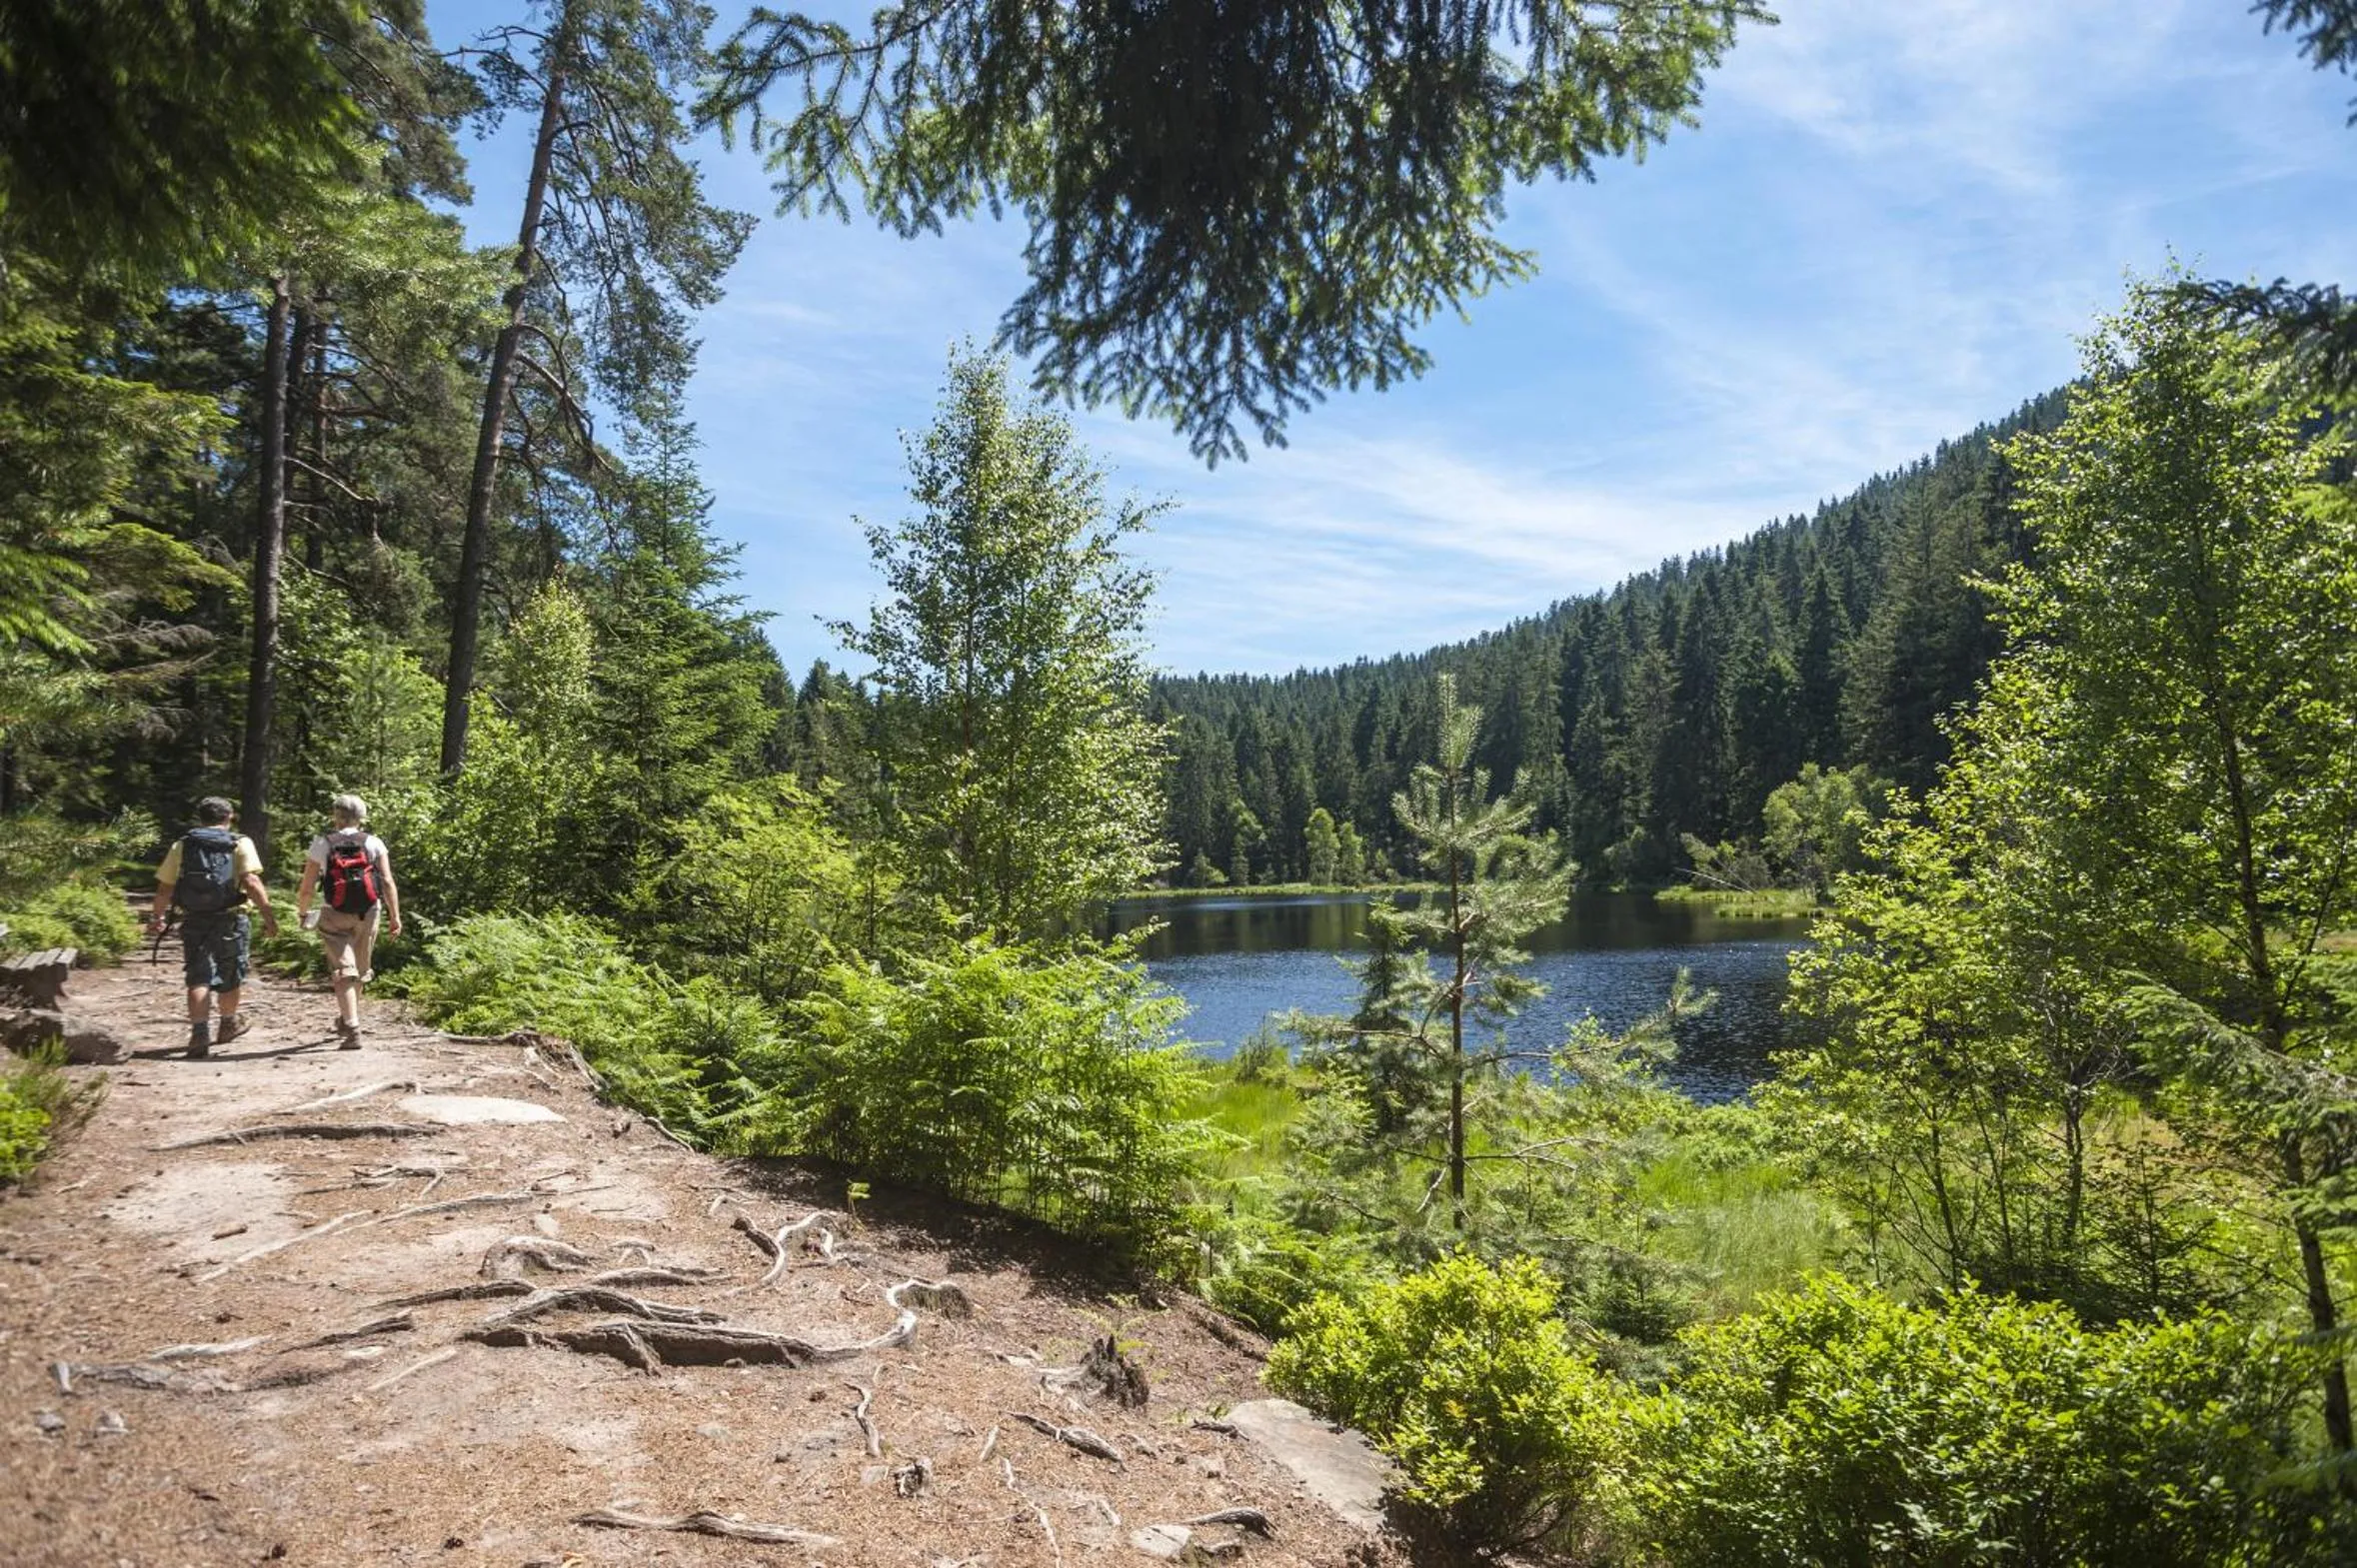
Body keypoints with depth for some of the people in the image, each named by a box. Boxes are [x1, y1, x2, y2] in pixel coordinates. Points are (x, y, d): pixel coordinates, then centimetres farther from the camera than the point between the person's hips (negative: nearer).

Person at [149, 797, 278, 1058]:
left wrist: (157, 916, 22)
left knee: (198, 978, 3)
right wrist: (268, 912, -16)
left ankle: (199, 1032, -11)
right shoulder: (240, 844, -2)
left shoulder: (182, 846, 7)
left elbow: (164, 888, 8)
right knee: (229, 977, 16)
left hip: (193, 921, 2)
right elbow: (251, 882, -16)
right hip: (229, 919, -2)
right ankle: (229, 1023, 34)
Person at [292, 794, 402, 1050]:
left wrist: (302, 912, 17)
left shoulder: (322, 844, 0)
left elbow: (307, 887, -1)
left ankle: (351, 1030, -17)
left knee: (343, 972, -5)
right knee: (359, 972, 18)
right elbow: (388, 882, -7)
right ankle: (345, 1020, 36)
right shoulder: (374, 843, 1)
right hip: (367, 914, 2)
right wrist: (395, 916, -5)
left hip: (334, 916, -2)